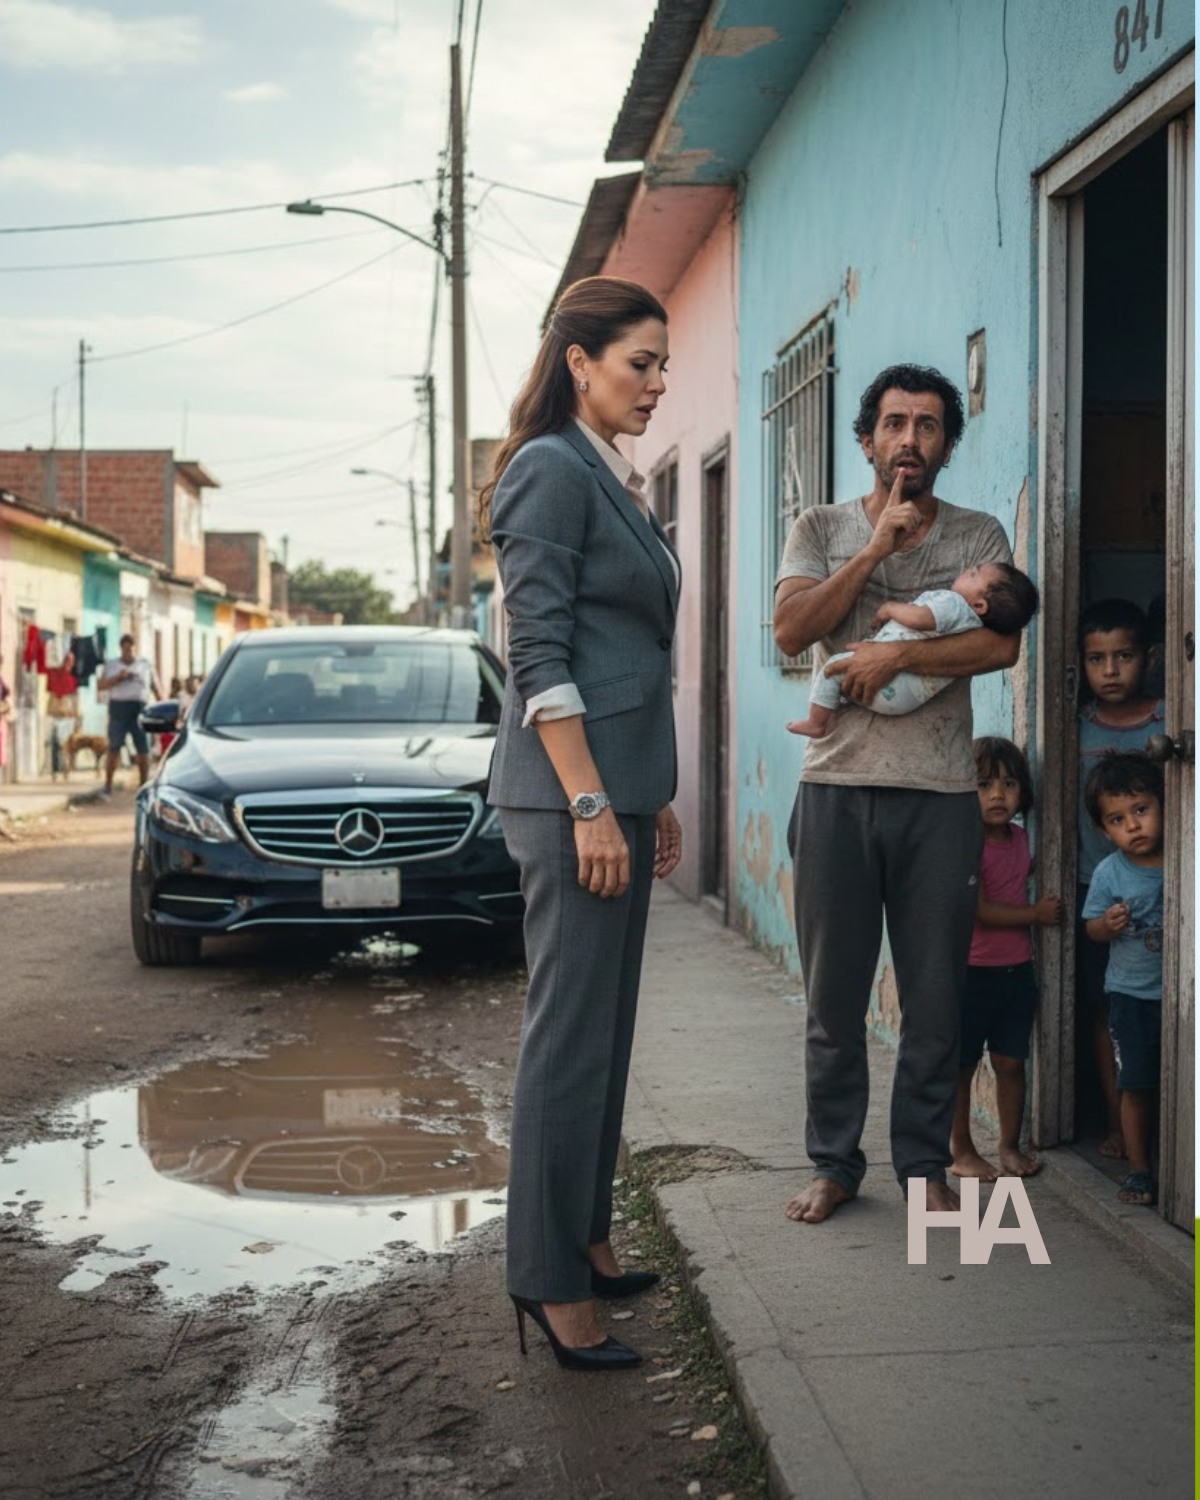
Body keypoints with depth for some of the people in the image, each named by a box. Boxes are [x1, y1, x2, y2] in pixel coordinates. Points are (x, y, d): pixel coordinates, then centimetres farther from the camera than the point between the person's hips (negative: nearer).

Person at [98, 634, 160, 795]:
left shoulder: (145, 665, 12)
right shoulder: (112, 666, 12)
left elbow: (155, 687, 12)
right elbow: (101, 685, 2)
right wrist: (118, 677, -11)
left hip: (140, 710, 1)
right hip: (119, 709, -1)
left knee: (144, 750, -1)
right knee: (114, 749, -5)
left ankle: (143, 785, 8)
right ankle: (108, 785, -3)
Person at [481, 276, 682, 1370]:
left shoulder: (615, 483, 19)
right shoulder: (551, 470, -9)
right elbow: (540, 653, -16)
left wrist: (655, 801, 21)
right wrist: (589, 804, -21)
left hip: (618, 784, 10)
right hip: (571, 787, -10)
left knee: (606, 1025, 13)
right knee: (572, 1031, -6)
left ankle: (585, 1239, 23)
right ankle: (548, 1280, 2)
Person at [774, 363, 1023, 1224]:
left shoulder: (978, 536, 8)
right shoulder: (821, 530, 10)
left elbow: (1002, 644, -7)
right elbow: (791, 630, -6)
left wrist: (896, 655, -16)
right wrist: (878, 547, -10)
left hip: (940, 795, 0)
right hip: (837, 788, 0)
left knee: (936, 997, 4)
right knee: (834, 993, 6)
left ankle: (925, 1163, 18)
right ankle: (835, 1162, 19)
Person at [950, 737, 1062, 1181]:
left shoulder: (1019, 837, 6)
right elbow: (980, 911, -21)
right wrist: (1038, 912, -12)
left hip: (1017, 970, 6)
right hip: (973, 972, -6)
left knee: (1011, 1062, 12)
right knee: (962, 1066, 5)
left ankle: (1010, 1147, 24)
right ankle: (961, 1152, 16)